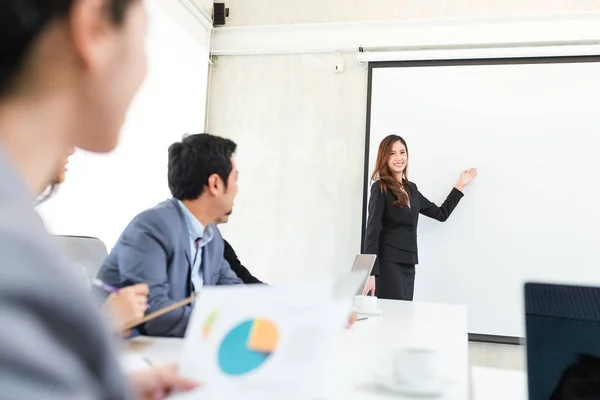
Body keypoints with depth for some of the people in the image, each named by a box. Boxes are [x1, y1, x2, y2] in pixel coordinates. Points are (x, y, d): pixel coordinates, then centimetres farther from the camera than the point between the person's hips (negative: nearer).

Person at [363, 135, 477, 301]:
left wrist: (460, 185, 23)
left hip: (408, 265, 7)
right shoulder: (380, 188, -7)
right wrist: (370, 273, -23)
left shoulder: (411, 188, 14)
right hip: (388, 264, -7)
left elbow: (441, 214, 23)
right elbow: (372, 231, -15)